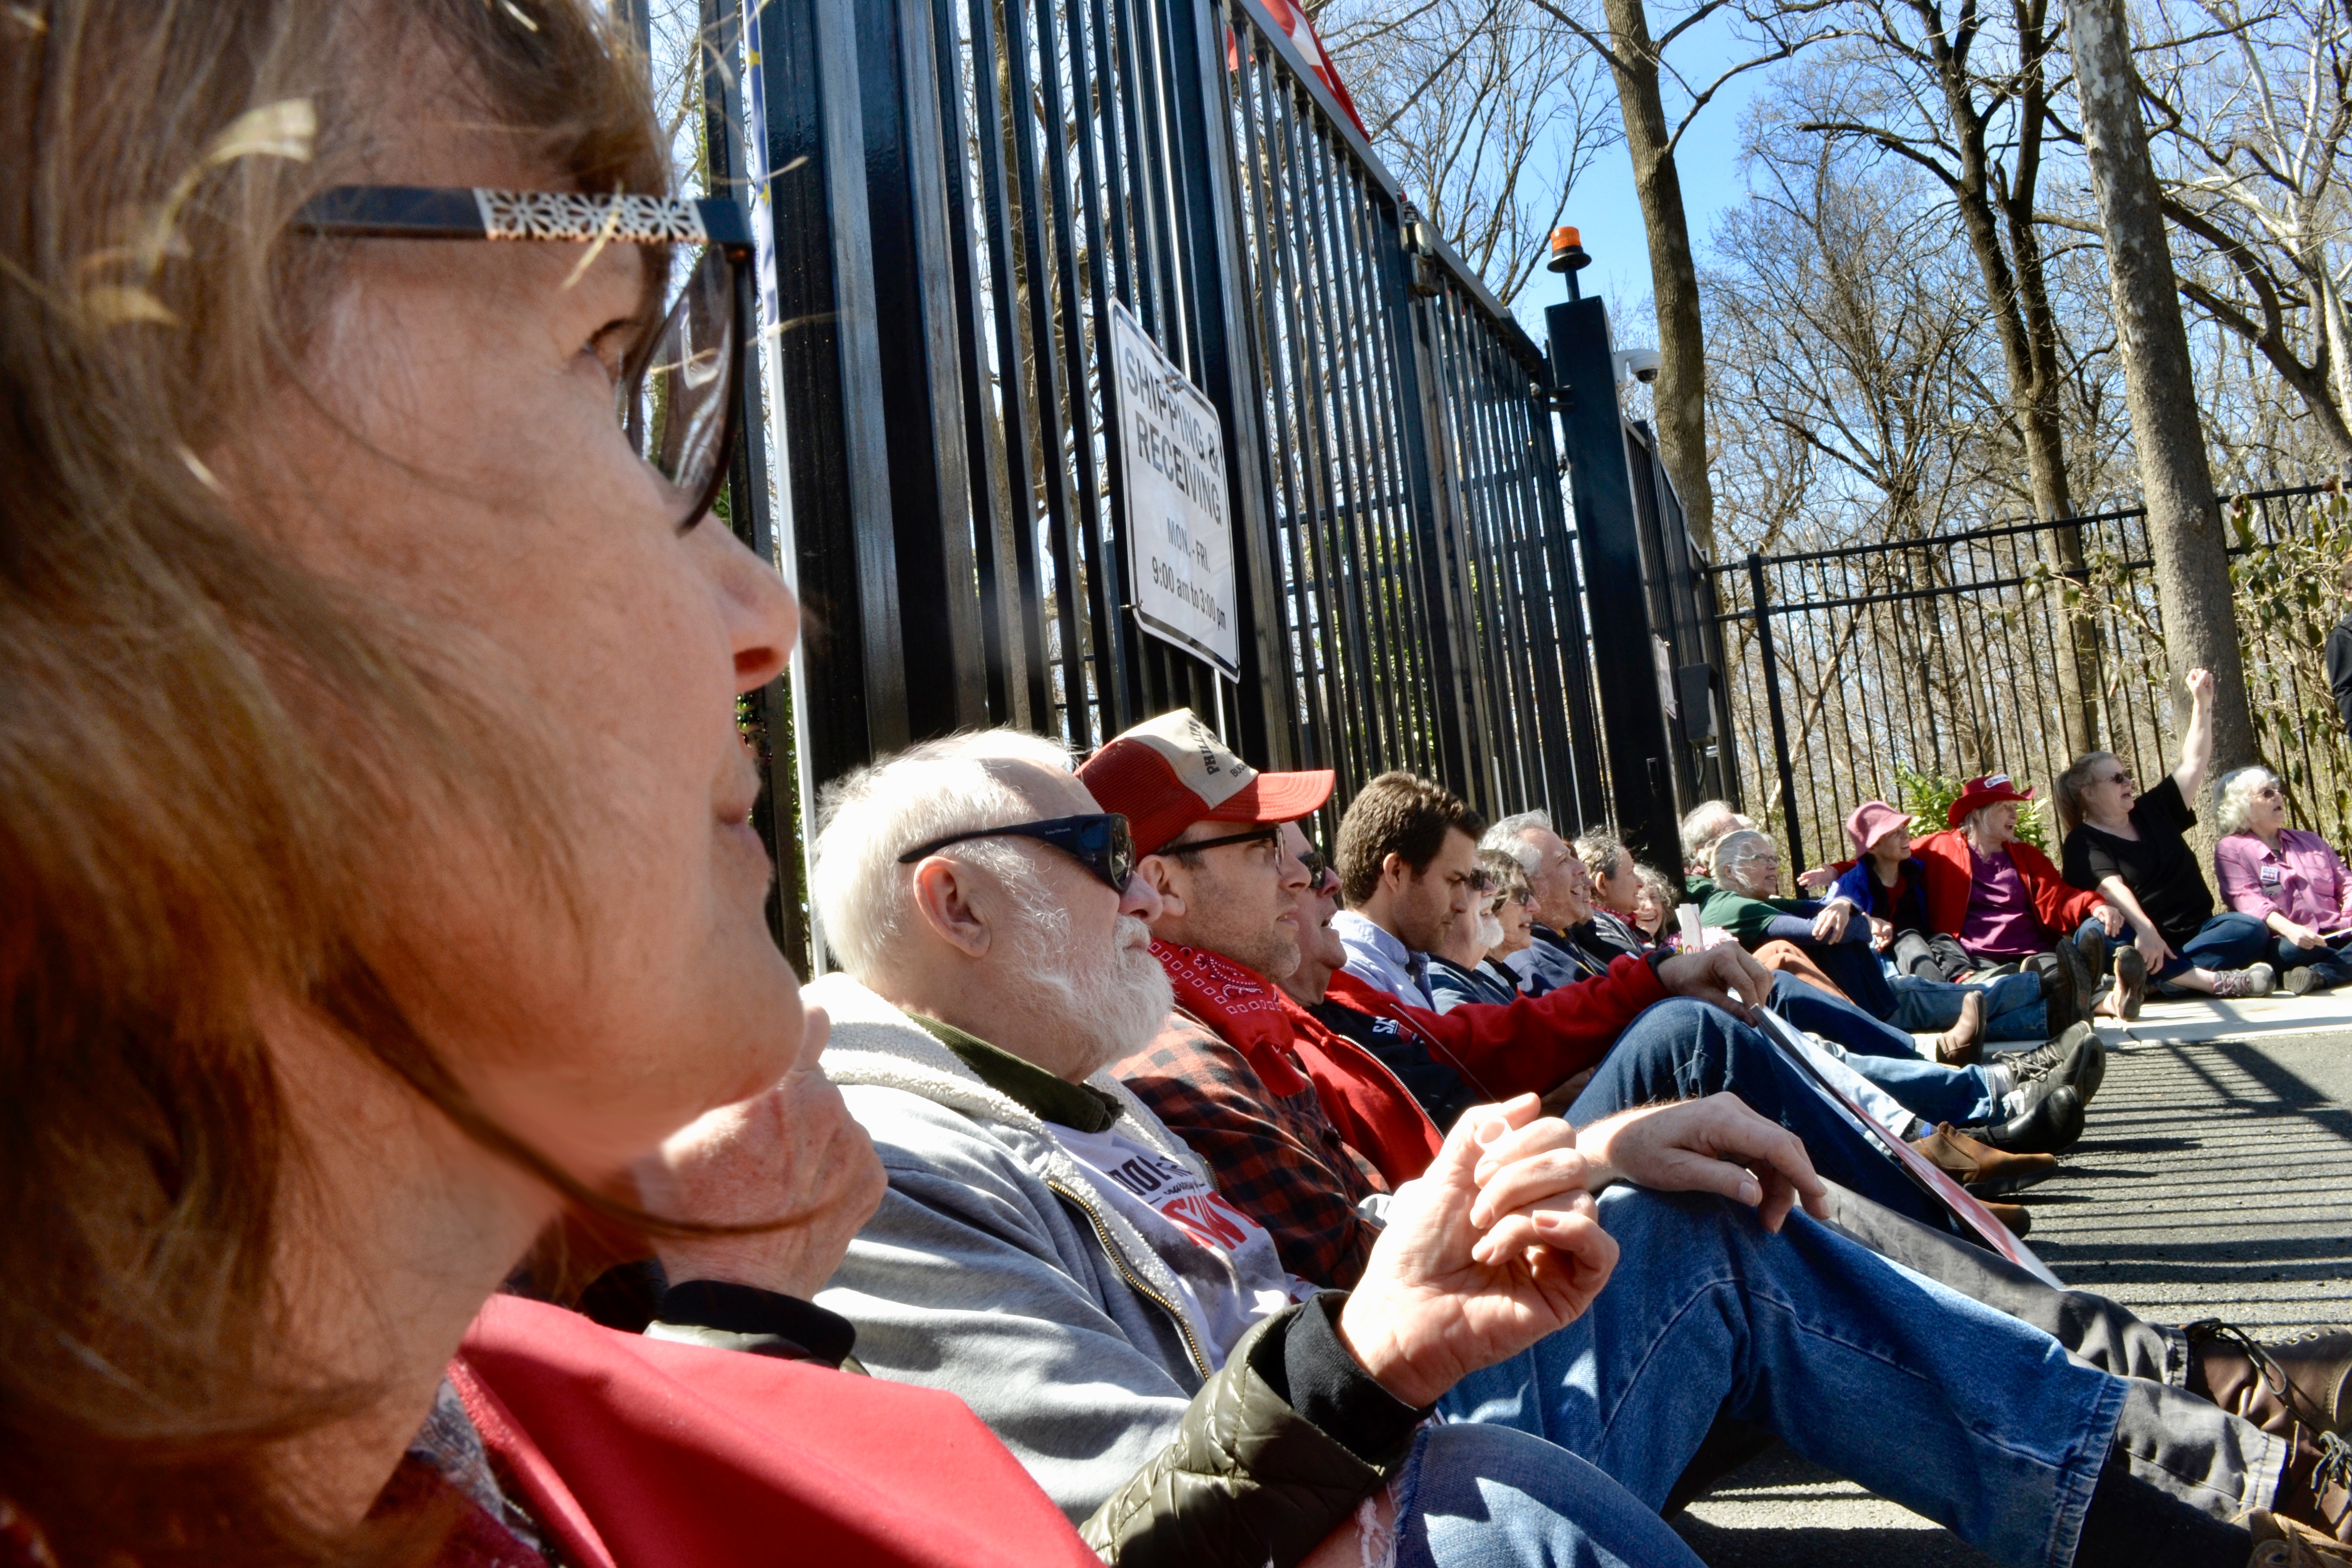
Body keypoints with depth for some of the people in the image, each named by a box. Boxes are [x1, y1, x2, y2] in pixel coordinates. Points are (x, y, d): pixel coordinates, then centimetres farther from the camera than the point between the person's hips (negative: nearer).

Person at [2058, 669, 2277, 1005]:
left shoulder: (2153, 811, 18)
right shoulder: (2083, 842, -3)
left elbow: (2194, 763, 17)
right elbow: (2112, 887, -21)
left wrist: (2202, 703, 11)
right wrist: (2145, 930, -38)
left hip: (2195, 932, 6)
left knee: (2251, 930, -22)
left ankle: (2147, 978, -41)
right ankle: (2214, 981, -49)